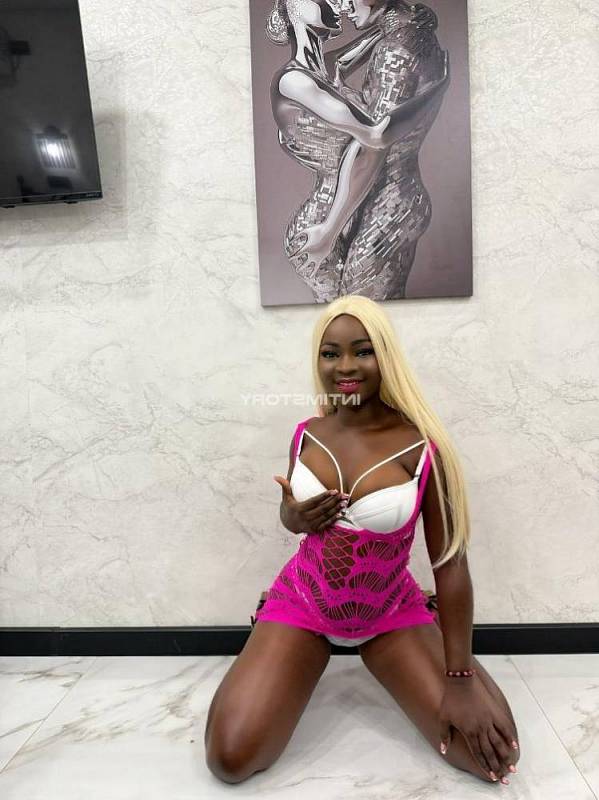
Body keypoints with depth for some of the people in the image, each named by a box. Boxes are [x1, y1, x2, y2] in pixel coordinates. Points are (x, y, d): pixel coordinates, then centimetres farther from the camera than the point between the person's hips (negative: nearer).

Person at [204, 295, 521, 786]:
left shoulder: (420, 446, -20)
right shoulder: (307, 435, -9)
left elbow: (451, 562, -14)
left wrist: (459, 679, -13)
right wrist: (295, 518, -17)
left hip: (391, 613, -1)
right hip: (302, 605, 1)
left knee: (494, 754, -8)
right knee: (230, 759, -11)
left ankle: (376, 657, 20)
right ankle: (273, 662, 22)